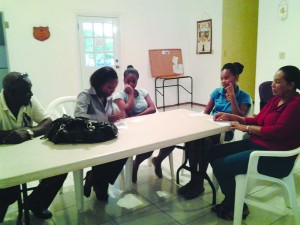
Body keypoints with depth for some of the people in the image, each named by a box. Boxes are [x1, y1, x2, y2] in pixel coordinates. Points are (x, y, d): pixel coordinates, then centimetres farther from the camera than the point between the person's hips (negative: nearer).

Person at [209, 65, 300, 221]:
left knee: (220, 166, -18)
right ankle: (231, 200, 15)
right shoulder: (275, 100, 12)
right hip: (256, 144, 10)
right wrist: (231, 117, 4)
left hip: (275, 157, -10)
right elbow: (257, 120, 15)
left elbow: (279, 131, -25)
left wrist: (246, 128, -16)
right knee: (214, 152, 3)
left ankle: (237, 207, 8)